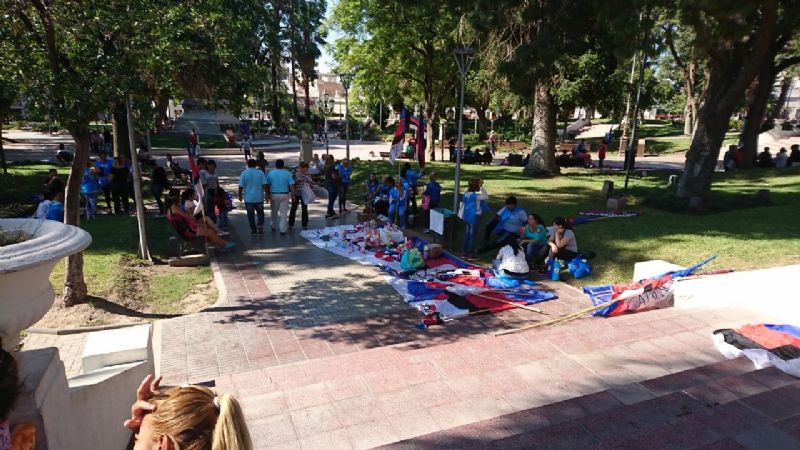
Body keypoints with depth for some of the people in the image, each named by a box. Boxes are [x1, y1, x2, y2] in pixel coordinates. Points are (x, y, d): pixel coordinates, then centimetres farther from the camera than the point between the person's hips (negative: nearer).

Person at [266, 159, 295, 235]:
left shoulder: (270, 173, -1)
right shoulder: (288, 173, -4)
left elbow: (267, 185, -1)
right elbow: (291, 186, -8)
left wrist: (267, 195, 8)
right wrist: (293, 195, 1)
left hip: (273, 194, 2)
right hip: (284, 195, -2)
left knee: (274, 211, 19)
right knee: (283, 213, 2)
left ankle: (273, 226, 33)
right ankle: (282, 230, 1)